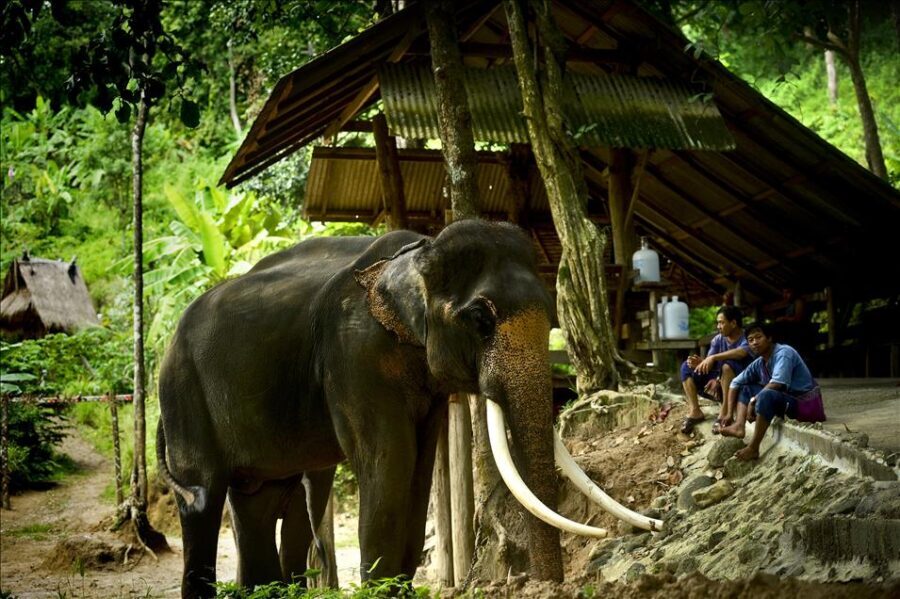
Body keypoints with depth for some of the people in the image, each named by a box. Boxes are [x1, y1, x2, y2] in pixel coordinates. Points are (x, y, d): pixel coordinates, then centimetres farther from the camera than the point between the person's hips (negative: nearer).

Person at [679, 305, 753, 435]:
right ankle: (695, 411, -14)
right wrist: (700, 363, -26)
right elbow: (710, 365, -3)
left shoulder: (746, 338, -14)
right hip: (719, 382, 7)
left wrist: (713, 357, -40)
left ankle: (725, 411, -30)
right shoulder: (718, 339, 5)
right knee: (687, 367, -5)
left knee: (728, 364, -36)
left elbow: (741, 352, -37)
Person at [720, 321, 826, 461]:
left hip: (805, 404, -9)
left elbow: (777, 384, -28)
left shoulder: (783, 353, -17)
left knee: (766, 395, -34)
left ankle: (753, 449, -30)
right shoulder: (759, 363, 5)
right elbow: (735, 383, 9)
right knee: (745, 388, 10)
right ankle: (739, 426, -13)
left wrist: (753, 401, -19)